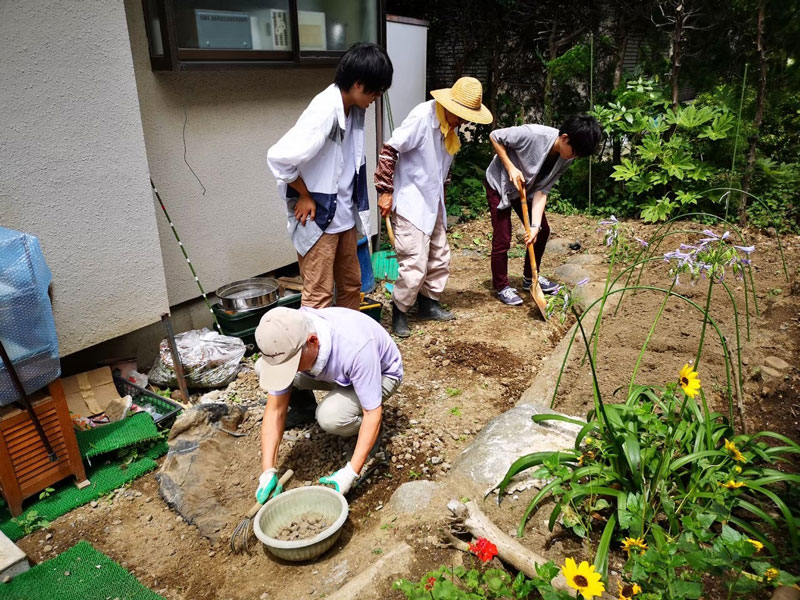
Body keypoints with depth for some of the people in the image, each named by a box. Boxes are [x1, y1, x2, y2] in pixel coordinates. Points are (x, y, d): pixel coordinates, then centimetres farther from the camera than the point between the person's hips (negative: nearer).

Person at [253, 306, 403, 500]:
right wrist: (268, 471, -22)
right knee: (262, 367, -14)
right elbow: (275, 409, -18)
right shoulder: (287, 343, -26)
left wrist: (351, 472, -34)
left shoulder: (354, 347, -42)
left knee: (330, 416, -36)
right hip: (335, 371, 5)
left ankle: (369, 430, -2)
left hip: (381, 373, -5)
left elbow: (373, 413, -33)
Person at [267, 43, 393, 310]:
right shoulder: (324, 111, -23)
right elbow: (279, 157, -28)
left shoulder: (354, 108, 3)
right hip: (317, 218, -8)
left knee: (351, 285, 18)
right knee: (319, 295, 1)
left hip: (345, 216, 8)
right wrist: (304, 196, -15)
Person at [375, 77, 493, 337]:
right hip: (410, 202, -9)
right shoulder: (422, 117, -20)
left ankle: (428, 303, 33)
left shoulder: (451, 124, 5)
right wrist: (385, 191, -20)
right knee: (415, 262, -9)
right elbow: (389, 150, -21)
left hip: (433, 203, 9)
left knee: (440, 257, 15)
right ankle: (399, 312, 11)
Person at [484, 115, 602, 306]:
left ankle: (530, 278, 25)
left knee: (543, 231, 7)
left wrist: (535, 225, -25)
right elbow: (494, 136, -21)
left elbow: (541, 190, -15)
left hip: (526, 188, 6)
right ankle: (501, 286, 11)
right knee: (502, 239, -8)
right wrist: (511, 168, -28)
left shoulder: (566, 159, -15)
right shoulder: (532, 134, -34)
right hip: (500, 183, -6)